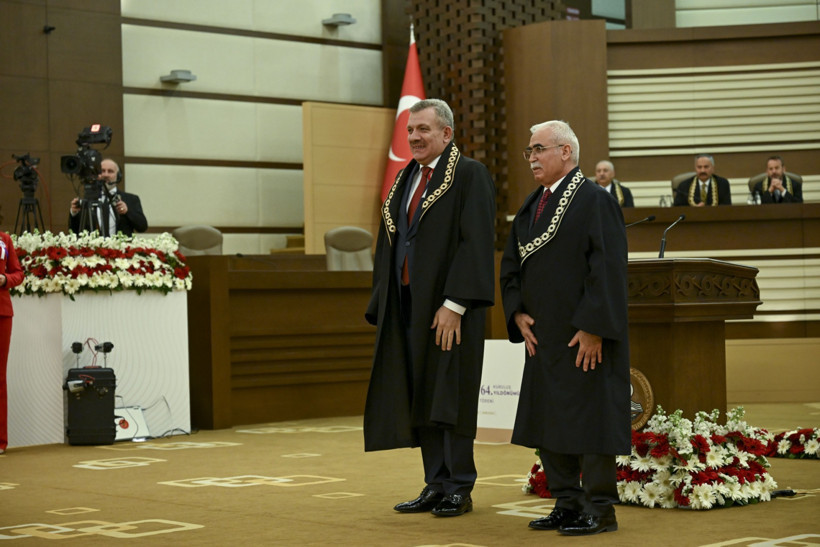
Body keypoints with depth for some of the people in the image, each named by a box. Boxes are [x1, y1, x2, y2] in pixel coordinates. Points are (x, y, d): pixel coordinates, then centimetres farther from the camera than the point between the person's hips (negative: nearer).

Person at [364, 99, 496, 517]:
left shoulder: (470, 175, -7)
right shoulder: (404, 180, 16)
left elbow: (476, 242, -15)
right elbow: (388, 247, 18)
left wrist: (454, 304, -21)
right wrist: (382, 307, 10)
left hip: (449, 307, -7)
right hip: (407, 306, 7)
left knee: (449, 397, -2)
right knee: (420, 398, 9)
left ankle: (460, 489, 8)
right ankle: (436, 486, 17)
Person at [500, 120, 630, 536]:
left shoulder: (594, 201, -10)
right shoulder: (532, 206, 14)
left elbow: (608, 269, -16)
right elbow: (511, 265, 18)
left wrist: (593, 328, -20)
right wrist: (518, 314, 3)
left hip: (585, 338, -8)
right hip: (543, 338, 8)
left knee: (588, 419, -3)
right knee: (547, 421, 11)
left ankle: (600, 509, 7)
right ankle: (567, 504, 21)